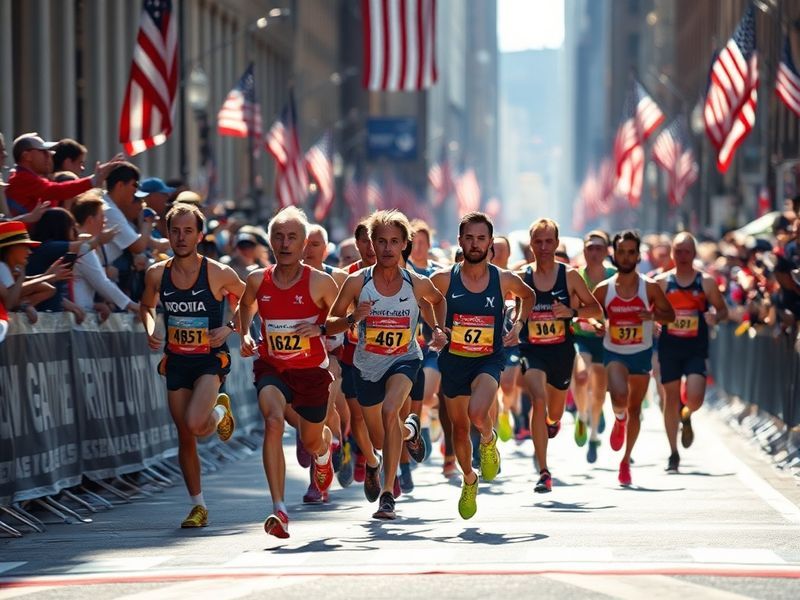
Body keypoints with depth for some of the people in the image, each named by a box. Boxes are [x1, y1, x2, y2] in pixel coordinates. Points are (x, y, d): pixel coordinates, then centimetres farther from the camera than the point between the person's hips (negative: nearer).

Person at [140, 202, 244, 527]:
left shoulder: (219, 274, -13)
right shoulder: (156, 274, -3)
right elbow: (146, 306, 17)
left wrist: (231, 328, -11)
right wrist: (151, 331, -2)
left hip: (211, 359, -4)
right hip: (176, 362, 4)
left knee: (194, 424, -24)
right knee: (185, 439, 6)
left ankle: (221, 411, 12)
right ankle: (198, 506, 21)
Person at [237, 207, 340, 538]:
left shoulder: (320, 282, -13)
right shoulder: (258, 280, -5)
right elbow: (245, 305, 18)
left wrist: (320, 328, -18)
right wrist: (245, 334, 2)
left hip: (311, 371, 0)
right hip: (271, 367, 0)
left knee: (312, 441, 17)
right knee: (273, 421, -28)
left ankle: (324, 450, 61)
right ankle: (279, 511, -31)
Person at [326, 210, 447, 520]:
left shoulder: (417, 284, -11)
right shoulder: (357, 282, -14)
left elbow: (438, 300, 14)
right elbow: (329, 324, -8)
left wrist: (438, 329, -2)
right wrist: (352, 318, -28)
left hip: (405, 359, -2)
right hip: (367, 365, 2)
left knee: (390, 411, -31)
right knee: (379, 439, 15)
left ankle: (388, 494, -24)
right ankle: (409, 431, 55)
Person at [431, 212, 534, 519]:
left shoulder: (504, 280, -7)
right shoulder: (444, 279, -9)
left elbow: (528, 295, 16)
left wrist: (518, 324, 3)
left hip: (489, 359, -2)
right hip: (453, 360, 2)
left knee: (477, 413, -29)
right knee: (459, 426, 14)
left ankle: (489, 441, 7)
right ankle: (469, 481, 39)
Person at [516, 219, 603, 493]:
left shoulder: (569, 276, -3)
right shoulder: (521, 277, -3)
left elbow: (596, 309, 4)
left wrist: (572, 311, -14)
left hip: (561, 350, 2)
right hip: (532, 350, -2)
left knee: (554, 413, 17)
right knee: (538, 400, -26)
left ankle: (553, 421, 60)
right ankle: (544, 473, -24)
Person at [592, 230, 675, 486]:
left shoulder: (650, 287, -6)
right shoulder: (603, 289, -4)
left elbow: (670, 315, 2)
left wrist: (653, 315, -18)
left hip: (641, 353, 1)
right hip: (614, 353, -1)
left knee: (635, 409, 10)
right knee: (620, 395, -28)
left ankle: (626, 460, 27)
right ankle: (619, 419, 10)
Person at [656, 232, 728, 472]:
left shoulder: (706, 282, 1)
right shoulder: (661, 282, 3)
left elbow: (723, 310, 9)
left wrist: (715, 317, -13)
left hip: (696, 347, -1)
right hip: (669, 346, 1)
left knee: (695, 398, -16)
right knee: (671, 398, 4)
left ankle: (686, 417, 23)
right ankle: (673, 454, 16)